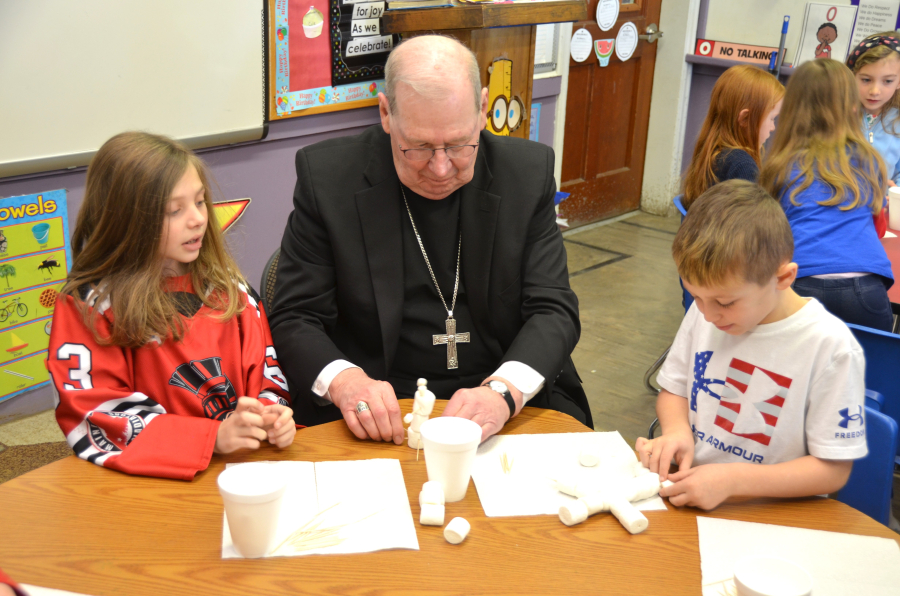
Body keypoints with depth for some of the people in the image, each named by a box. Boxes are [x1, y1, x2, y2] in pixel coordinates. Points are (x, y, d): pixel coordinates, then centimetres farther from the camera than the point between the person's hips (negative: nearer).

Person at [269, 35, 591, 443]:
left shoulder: (530, 172, -2)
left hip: (513, 402, 2)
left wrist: (503, 391, -22)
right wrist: (344, 380, -24)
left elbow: (553, 308, -3)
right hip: (377, 408, -1)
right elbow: (295, 317, -3)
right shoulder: (327, 176, -6)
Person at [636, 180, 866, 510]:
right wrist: (677, 429, -7)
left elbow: (833, 469, -12)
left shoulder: (830, 347, -16)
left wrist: (731, 480, -22)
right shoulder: (703, 312, 1)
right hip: (687, 495, 5)